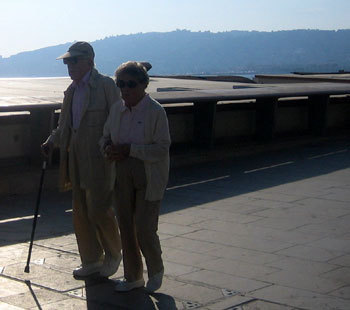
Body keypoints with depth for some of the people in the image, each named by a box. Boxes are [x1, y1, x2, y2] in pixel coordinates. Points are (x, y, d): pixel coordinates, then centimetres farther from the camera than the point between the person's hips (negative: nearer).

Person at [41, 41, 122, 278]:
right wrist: (52, 141, 4)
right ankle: (91, 261, 24)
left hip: (100, 158, -8)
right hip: (77, 158, 8)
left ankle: (113, 254, 20)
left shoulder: (106, 85, -9)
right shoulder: (72, 90, 13)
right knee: (81, 212, 11)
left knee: (99, 210, -5)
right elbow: (65, 124, 20)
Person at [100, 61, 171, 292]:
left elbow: (162, 148, -18)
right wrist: (108, 149, -9)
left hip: (149, 179, -6)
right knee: (126, 227, 10)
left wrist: (129, 149, -24)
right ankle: (133, 277, 27)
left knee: (144, 229, -5)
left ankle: (156, 271, 23)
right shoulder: (117, 109, 4)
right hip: (123, 176, 6)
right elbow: (105, 136, 15)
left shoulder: (156, 111, -14)